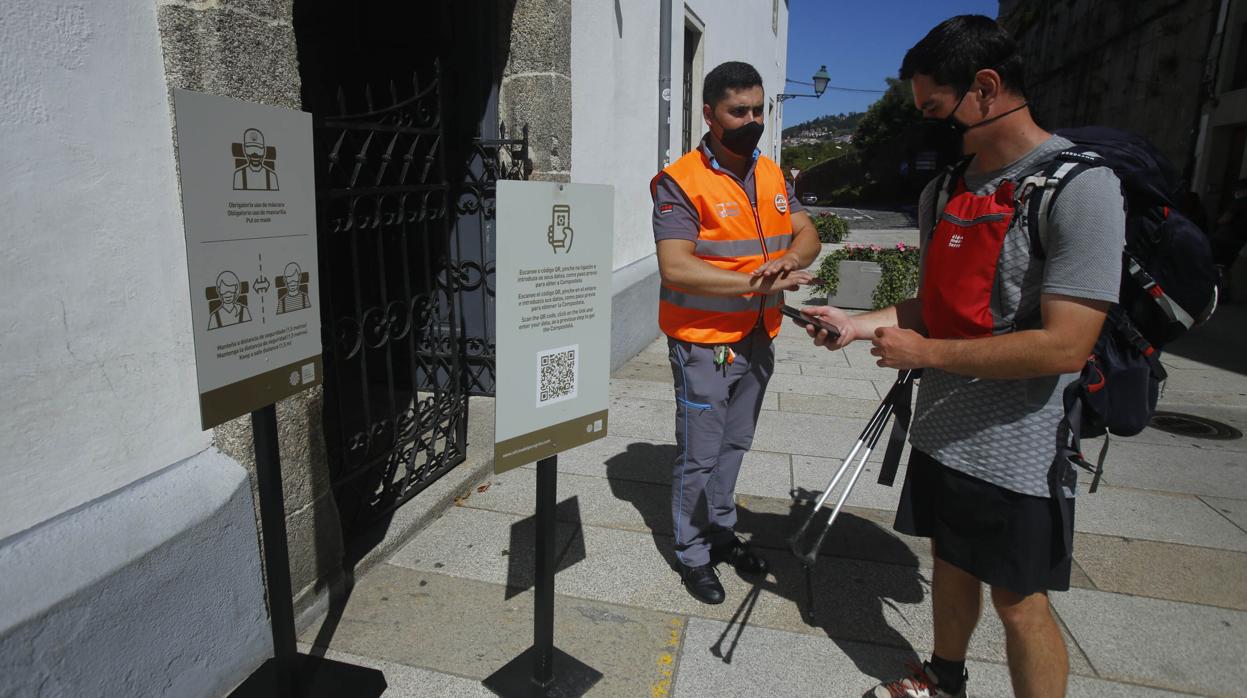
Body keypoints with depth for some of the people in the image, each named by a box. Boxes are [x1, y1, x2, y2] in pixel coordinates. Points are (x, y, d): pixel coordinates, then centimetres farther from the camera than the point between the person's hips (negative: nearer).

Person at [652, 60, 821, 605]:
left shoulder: (772, 176, 8)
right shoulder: (681, 182, -14)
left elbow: (807, 233, 8)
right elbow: (675, 268, -24)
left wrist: (790, 258, -16)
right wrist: (755, 281, -27)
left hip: (757, 340, 7)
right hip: (703, 344, -6)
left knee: (734, 444, 20)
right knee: (699, 455, 5)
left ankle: (721, 530, 40)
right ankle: (692, 553, 26)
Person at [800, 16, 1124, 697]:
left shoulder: (1081, 187, -17)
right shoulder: (943, 189, 6)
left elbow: (1064, 346, -24)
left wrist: (925, 352, -18)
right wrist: (862, 323, 1)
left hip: (1018, 449, -7)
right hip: (941, 429, 7)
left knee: (1019, 601, 8)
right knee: (950, 563, 22)